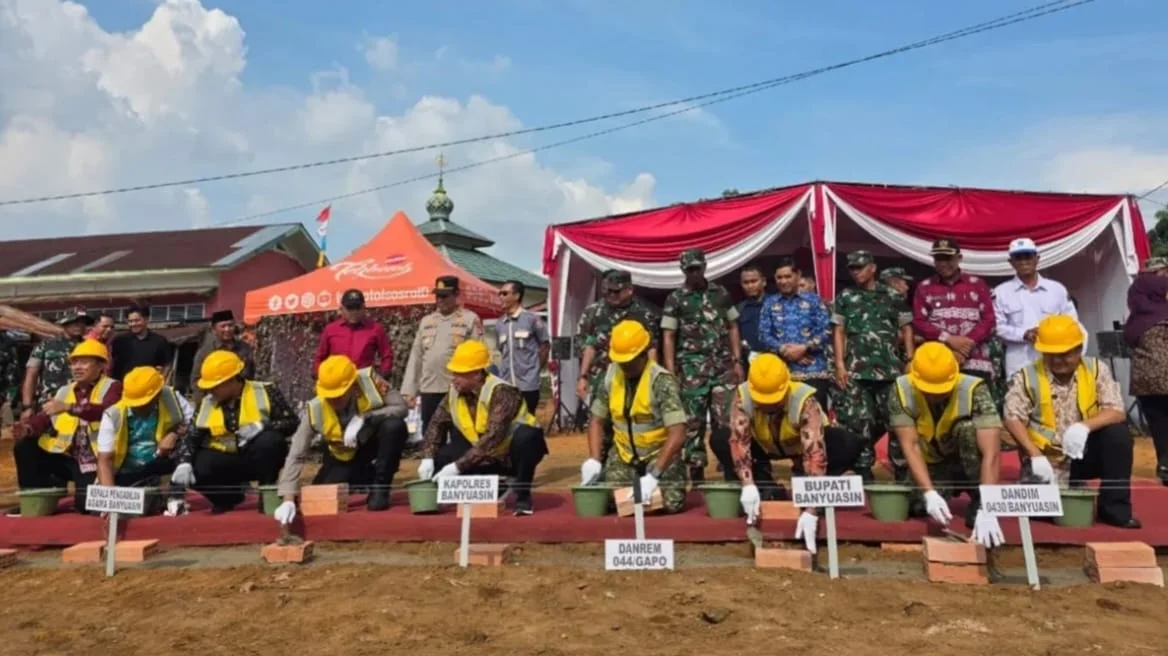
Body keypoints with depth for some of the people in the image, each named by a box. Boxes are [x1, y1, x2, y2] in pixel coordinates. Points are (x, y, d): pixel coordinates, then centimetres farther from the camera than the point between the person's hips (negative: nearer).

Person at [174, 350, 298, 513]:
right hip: (228, 461, 3)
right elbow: (192, 438, -1)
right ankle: (230, 497, 9)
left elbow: (292, 422, -13)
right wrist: (184, 463, -19)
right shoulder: (207, 404, 1)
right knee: (196, 468, -24)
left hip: (259, 456, -3)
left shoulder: (264, 392, -11)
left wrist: (261, 426, -28)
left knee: (270, 440, -35)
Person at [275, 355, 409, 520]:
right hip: (346, 457, 2)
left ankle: (379, 487, -13)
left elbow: (401, 407, -26)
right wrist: (288, 499, -32)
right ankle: (366, 478, 19)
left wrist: (364, 420, -37)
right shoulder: (315, 409, -25)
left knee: (394, 426, -34)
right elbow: (296, 455, -23)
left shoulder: (369, 381, -29)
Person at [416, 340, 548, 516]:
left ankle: (522, 494, -15)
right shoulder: (455, 391, -8)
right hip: (488, 457, 6)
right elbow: (437, 423, 0)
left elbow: (493, 437, -37)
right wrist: (427, 458, -16)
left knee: (525, 437, -39)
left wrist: (457, 466, -40)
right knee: (441, 458, -14)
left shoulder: (501, 392, -29)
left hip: (514, 453, -6)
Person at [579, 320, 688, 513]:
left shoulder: (662, 381, -19)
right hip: (623, 455, 4)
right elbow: (597, 421, 6)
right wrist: (594, 460, -9)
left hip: (660, 454, -3)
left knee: (671, 504, -23)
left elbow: (678, 434, -25)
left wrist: (653, 475, -32)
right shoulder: (611, 376, -3)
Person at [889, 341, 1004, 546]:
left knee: (968, 428, -32)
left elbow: (992, 453, -37)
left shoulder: (974, 391, -30)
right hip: (932, 465, 2)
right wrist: (930, 493, -41)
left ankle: (978, 501, -14)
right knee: (920, 505, -27)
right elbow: (910, 446, -27)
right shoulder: (901, 391, -24)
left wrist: (986, 509, -48)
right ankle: (945, 492, 9)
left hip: (970, 464, -2)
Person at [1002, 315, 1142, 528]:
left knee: (1118, 432, -26)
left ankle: (1114, 507, -11)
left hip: (1085, 455, 1)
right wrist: (1035, 455, -24)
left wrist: (1085, 426, -32)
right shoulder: (1027, 376, -7)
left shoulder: (1097, 369, -3)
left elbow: (1117, 412, -13)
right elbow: (1013, 419, -13)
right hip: (1048, 460, -1)